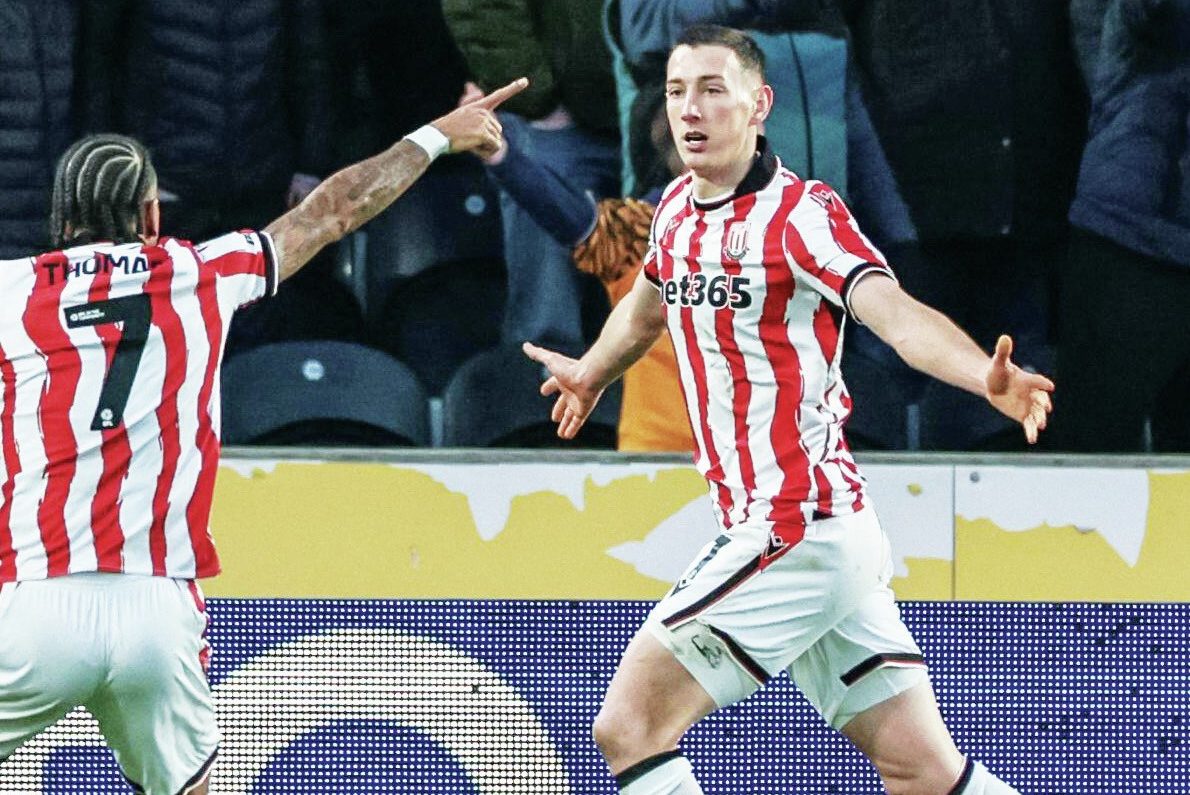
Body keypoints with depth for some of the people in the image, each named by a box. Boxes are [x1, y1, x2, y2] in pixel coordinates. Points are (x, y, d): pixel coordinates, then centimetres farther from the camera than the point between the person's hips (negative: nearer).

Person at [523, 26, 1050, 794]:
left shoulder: (804, 214, -12)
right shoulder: (677, 210, 11)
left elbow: (899, 315, -29)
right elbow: (647, 306, 34)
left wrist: (987, 377, -48)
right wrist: (591, 371, 53)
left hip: (797, 531, -8)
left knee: (629, 728, -8)